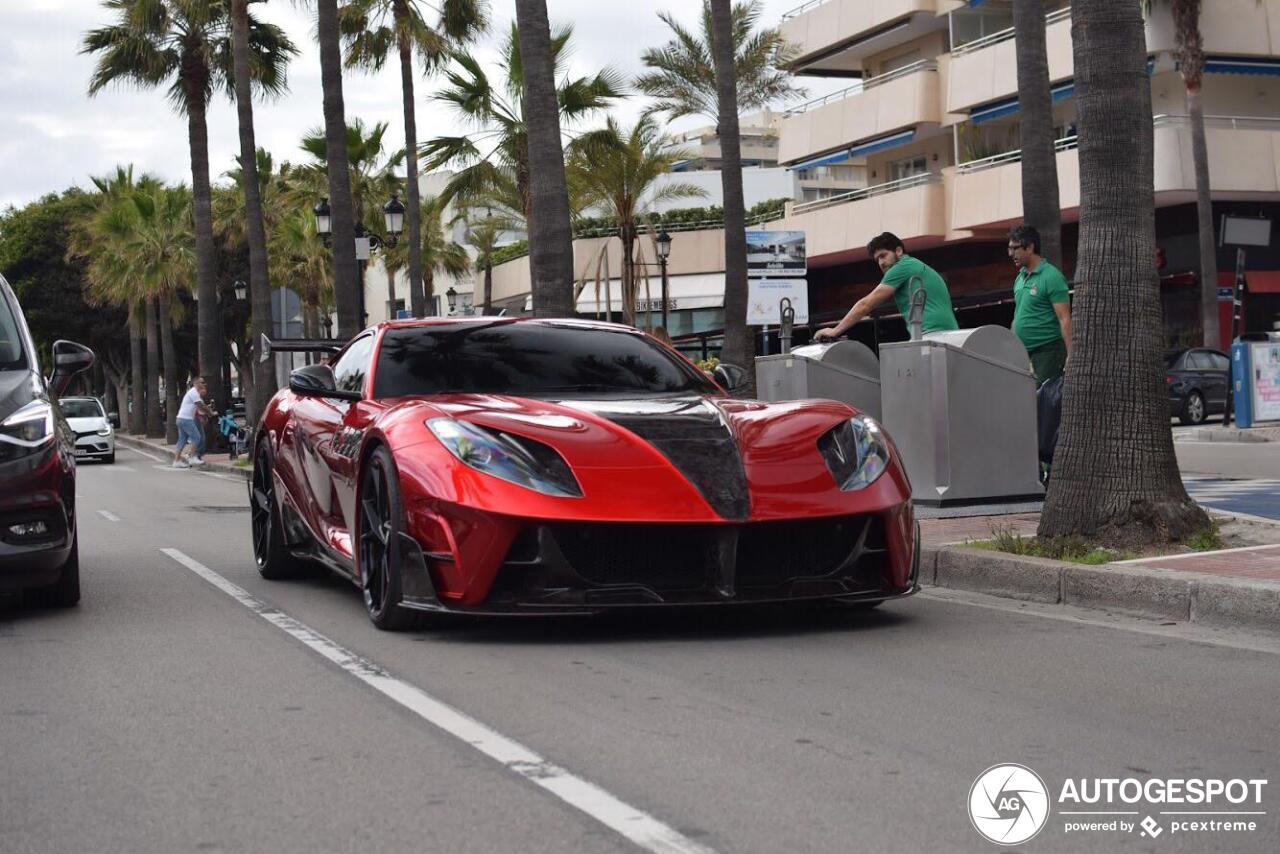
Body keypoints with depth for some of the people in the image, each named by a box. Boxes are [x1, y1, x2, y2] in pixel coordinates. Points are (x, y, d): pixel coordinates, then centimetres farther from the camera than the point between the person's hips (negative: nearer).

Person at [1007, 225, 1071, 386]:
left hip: (1047, 351, -8)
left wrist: (1070, 355, -21)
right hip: (1023, 353, 8)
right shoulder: (1021, 277, 14)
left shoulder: (1052, 277, -10)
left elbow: (1064, 319, -15)